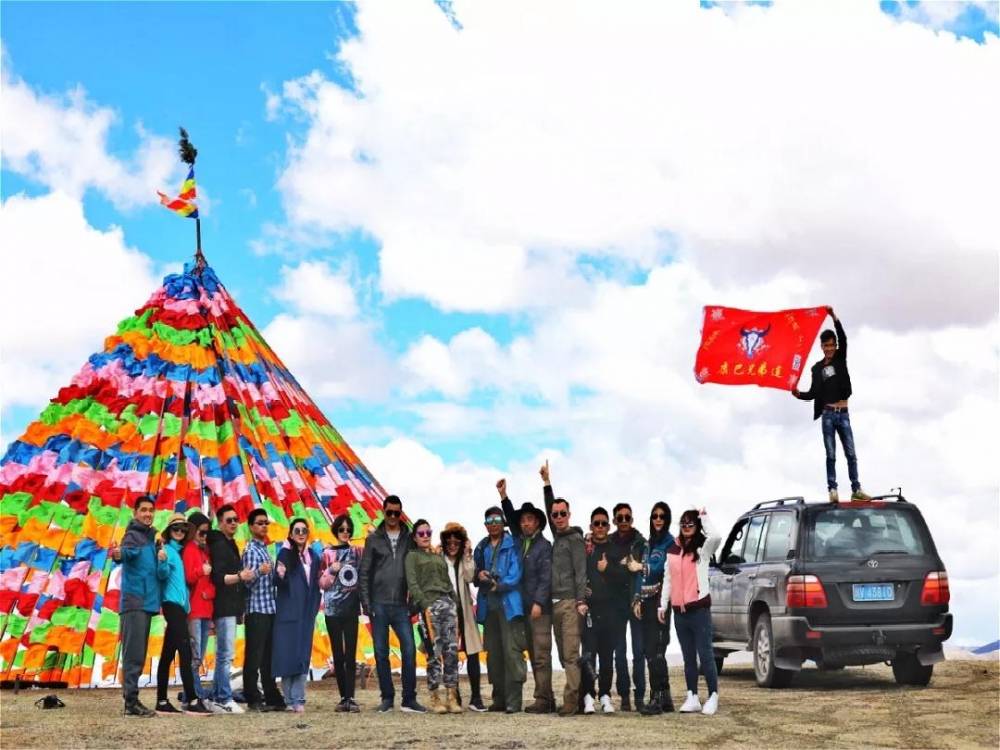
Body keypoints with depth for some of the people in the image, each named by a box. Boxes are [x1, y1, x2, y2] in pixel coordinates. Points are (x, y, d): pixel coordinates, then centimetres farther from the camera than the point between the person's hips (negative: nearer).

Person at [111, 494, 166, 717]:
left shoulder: (152, 539, 19)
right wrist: (120, 553, -53)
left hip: (147, 603, 9)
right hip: (134, 601, -9)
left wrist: (162, 562, -6)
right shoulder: (133, 535, -5)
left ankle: (132, 699, 14)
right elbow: (130, 551, -30)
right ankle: (131, 701, -13)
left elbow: (161, 575, 15)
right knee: (134, 653, -11)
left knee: (139, 654, 10)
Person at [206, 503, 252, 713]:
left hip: (231, 608, 10)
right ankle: (225, 700, -11)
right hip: (224, 608, -10)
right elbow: (218, 577, -18)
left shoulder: (230, 545, 19)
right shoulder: (219, 545, -10)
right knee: (226, 654, -11)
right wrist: (240, 576, -30)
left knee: (223, 654, 12)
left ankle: (216, 698, 16)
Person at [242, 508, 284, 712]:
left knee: (269, 657, 11)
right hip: (256, 609, -8)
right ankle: (253, 699, -2)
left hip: (269, 608, 8)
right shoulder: (251, 549, -8)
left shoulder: (264, 549, 17)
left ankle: (272, 697, 14)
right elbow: (248, 580, -17)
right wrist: (259, 571, -34)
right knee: (254, 656, -5)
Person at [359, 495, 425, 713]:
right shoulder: (374, 539, 6)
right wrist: (366, 603, -3)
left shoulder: (409, 539, 8)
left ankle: (409, 699, -2)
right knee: (381, 653, 4)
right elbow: (365, 573, 5)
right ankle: (387, 698, 13)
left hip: (401, 605, 0)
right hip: (379, 605, 0)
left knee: (409, 650, -7)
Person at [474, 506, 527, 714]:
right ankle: (499, 699, 16)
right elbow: (474, 574, 19)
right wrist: (479, 575, -3)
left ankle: (513, 700, -11)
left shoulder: (512, 545, 1)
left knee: (512, 651, -11)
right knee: (493, 653, 9)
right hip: (488, 606, 6)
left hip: (509, 604, -6)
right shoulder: (481, 548, 17)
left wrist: (499, 585, -19)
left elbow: (516, 574, -7)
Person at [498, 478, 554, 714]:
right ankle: (545, 699, 11)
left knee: (541, 655, -10)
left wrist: (538, 603, -19)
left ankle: (543, 699, -11)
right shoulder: (520, 542, 14)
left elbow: (546, 578, -12)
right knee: (533, 655, 8)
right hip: (524, 607, 7)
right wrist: (503, 496, 19)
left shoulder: (544, 546, -5)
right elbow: (511, 520, 25)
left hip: (540, 608, -7)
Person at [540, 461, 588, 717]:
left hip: (570, 603, -8)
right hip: (554, 603, 8)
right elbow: (549, 507, 29)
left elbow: (580, 571, -9)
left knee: (571, 654, -11)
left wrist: (582, 600, -16)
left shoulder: (574, 538, -3)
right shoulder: (557, 537, 17)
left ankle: (571, 700, -15)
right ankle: (575, 695, 8)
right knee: (563, 654, 6)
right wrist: (546, 482, 29)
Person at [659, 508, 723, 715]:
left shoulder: (703, 548, -1)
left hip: (699, 608, -5)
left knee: (705, 655, -5)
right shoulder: (673, 550, 14)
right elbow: (667, 579, 16)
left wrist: (704, 518, -11)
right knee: (688, 657, 9)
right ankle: (692, 698, 13)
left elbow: (716, 537, -24)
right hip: (679, 610, 5)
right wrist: (663, 604, 12)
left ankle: (713, 697, 2)